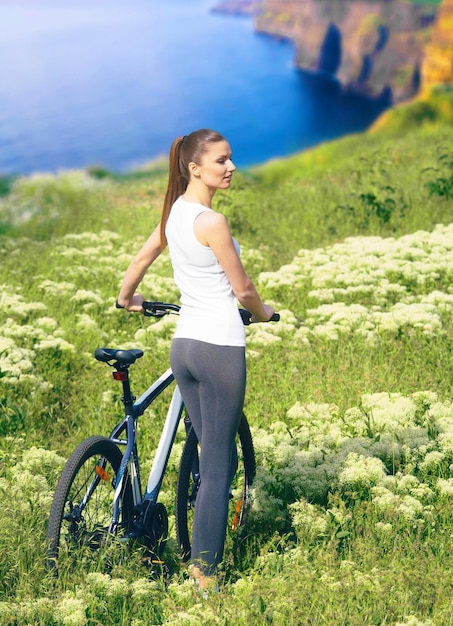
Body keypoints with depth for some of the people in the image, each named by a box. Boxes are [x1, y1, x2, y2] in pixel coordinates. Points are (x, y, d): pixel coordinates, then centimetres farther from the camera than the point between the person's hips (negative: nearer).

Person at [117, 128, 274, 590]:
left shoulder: (174, 212, 9)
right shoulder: (211, 222, -16)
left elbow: (139, 261, 22)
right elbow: (243, 289, -8)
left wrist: (126, 299, 41)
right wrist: (263, 313, 13)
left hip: (183, 342, 8)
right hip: (220, 346, -8)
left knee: (214, 457, 15)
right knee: (218, 466, -1)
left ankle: (201, 558, 18)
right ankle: (205, 570, 2)